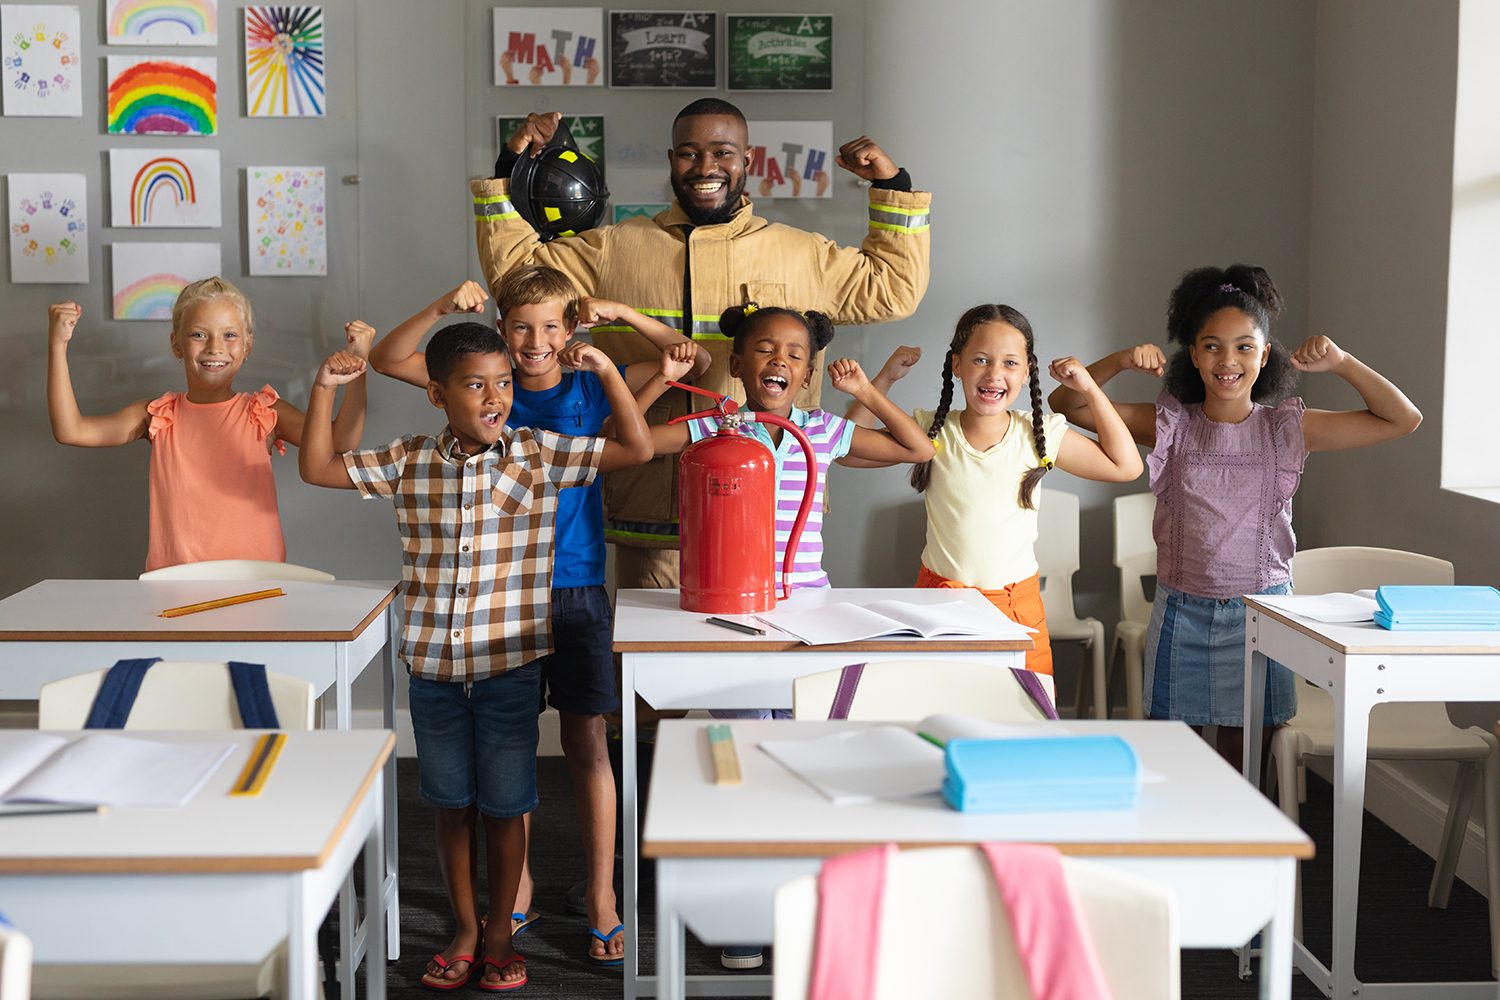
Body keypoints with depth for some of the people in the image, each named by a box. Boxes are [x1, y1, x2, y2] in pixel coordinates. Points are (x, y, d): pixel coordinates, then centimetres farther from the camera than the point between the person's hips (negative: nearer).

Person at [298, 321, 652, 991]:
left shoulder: (541, 455, -4)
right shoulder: (409, 462, 1)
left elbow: (637, 449, -4)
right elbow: (318, 469, 7)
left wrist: (606, 371, -12)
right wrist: (323, 391, -2)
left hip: (510, 664, -2)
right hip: (433, 665, 2)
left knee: (504, 805, 8)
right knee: (452, 804, 14)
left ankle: (500, 931, 26)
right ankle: (464, 930, 30)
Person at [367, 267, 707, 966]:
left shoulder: (591, 389, 2)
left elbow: (694, 363, 2)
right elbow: (388, 360, 1)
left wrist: (621, 313, -9)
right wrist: (443, 308, -13)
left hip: (575, 590, -1)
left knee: (586, 741, 2)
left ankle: (600, 892, 13)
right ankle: (517, 890, 21)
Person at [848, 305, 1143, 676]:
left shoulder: (1040, 435, -1)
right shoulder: (931, 431, -3)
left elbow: (1125, 466, 3)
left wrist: (1089, 389, -2)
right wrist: (884, 379, -5)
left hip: (1018, 606, 1)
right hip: (939, 602, 0)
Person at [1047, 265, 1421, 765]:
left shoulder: (1287, 429, -1)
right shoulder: (1170, 425, -2)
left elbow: (1403, 419, -1)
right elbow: (1068, 402, -5)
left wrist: (1341, 362, -11)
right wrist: (1120, 362, -20)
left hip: (1261, 610, 0)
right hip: (1182, 611, 0)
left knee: (1244, 763, 8)